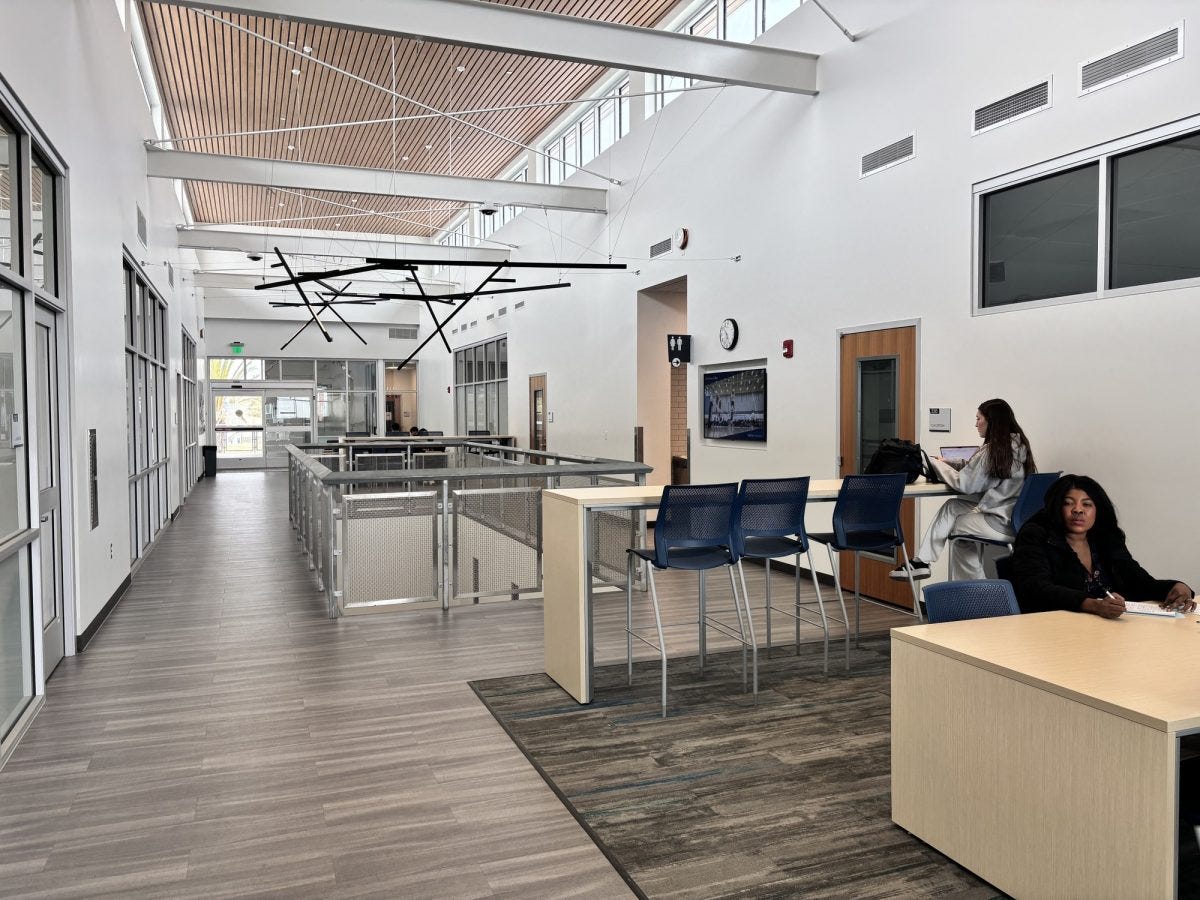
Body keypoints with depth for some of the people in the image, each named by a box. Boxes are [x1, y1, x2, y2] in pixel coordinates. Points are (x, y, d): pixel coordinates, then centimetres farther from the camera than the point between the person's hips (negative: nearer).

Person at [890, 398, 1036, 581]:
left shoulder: (992, 449, -15)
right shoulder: (1019, 444, 11)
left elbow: (964, 484, -10)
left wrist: (938, 464, 4)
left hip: (1004, 524, -8)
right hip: (1020, 518, 8)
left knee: (958, 524, 13)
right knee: (952, 506, 12)